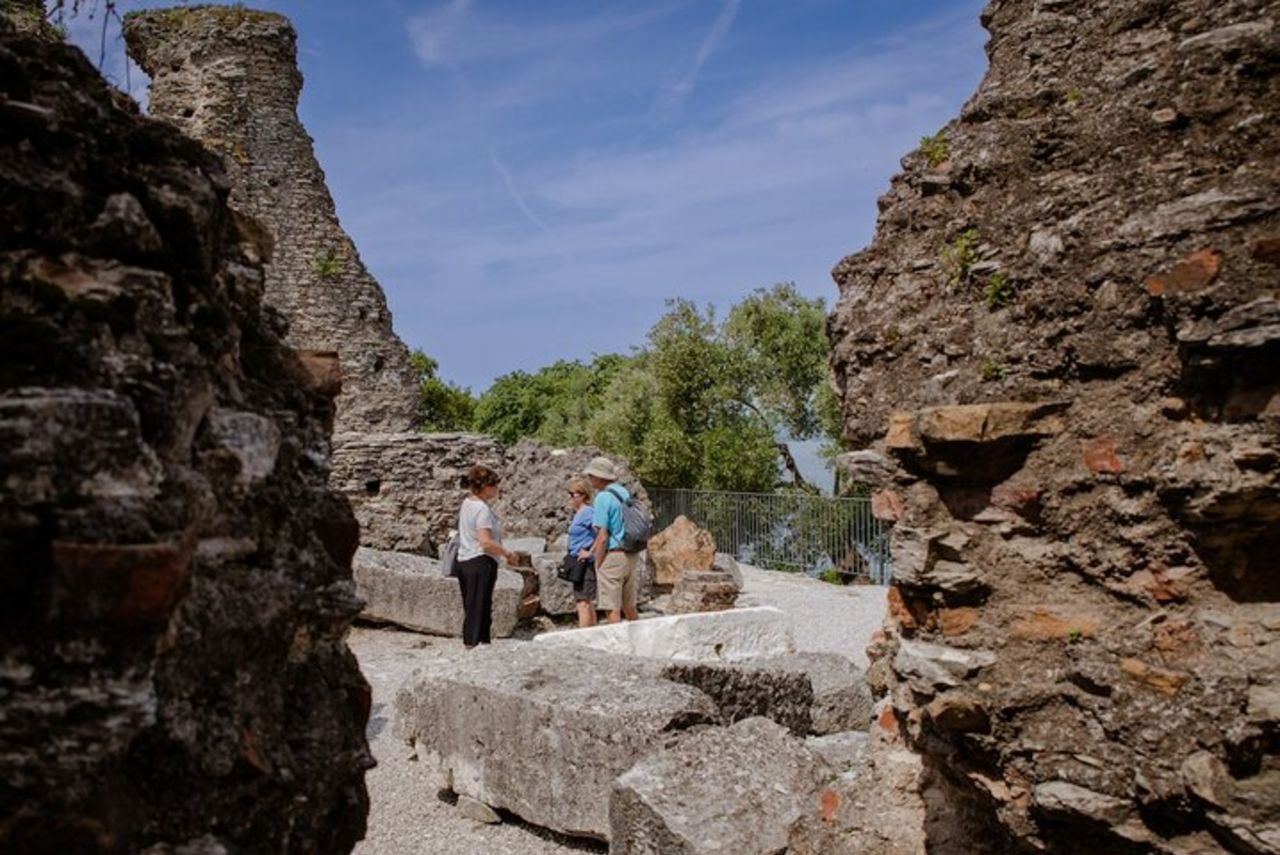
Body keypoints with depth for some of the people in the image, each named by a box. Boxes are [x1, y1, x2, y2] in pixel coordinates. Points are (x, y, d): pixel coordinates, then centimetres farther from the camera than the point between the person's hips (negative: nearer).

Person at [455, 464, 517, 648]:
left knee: (470, 609, 14)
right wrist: (507, 554, -12)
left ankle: (469, 645, 19)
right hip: (480, 563, -9)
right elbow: (486, 542, -24)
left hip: (464, 562, 9)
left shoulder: (466, 503, 12)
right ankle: (474, 644, -1)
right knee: (479, 609, -3)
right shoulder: (482, 509, -17)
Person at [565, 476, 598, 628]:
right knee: (587, 604, 16)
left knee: (583, 604, -10)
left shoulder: (587, 512, -15)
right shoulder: (578, 513, 15)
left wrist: (590, 551, -23)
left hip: (586, 564, -10)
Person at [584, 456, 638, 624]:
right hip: (631, 555, 8)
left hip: (612, 556, -8)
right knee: (629, 606, 20)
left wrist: (598, 565, -8)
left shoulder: (602, 498, -14)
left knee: (612, 608, 0)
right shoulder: (624, 493, 11)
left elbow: (603, 538, -18)